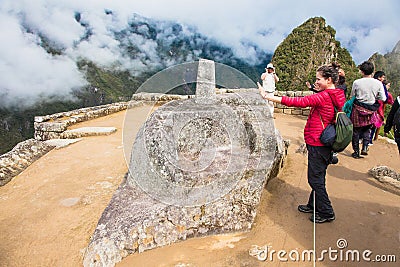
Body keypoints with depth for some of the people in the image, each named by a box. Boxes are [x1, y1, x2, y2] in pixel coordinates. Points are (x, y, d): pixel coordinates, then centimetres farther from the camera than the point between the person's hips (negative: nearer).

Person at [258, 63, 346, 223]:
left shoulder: (323, 97, -20)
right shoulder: (338, 96, 8)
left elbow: (297, 102, -26)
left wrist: (268, 97, -26)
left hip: (318, 144, -10)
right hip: (326, 143, 10)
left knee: (315, 178, 2)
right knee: (317, 177, 20)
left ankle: (326, 212, 15)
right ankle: (313, 205, 35)